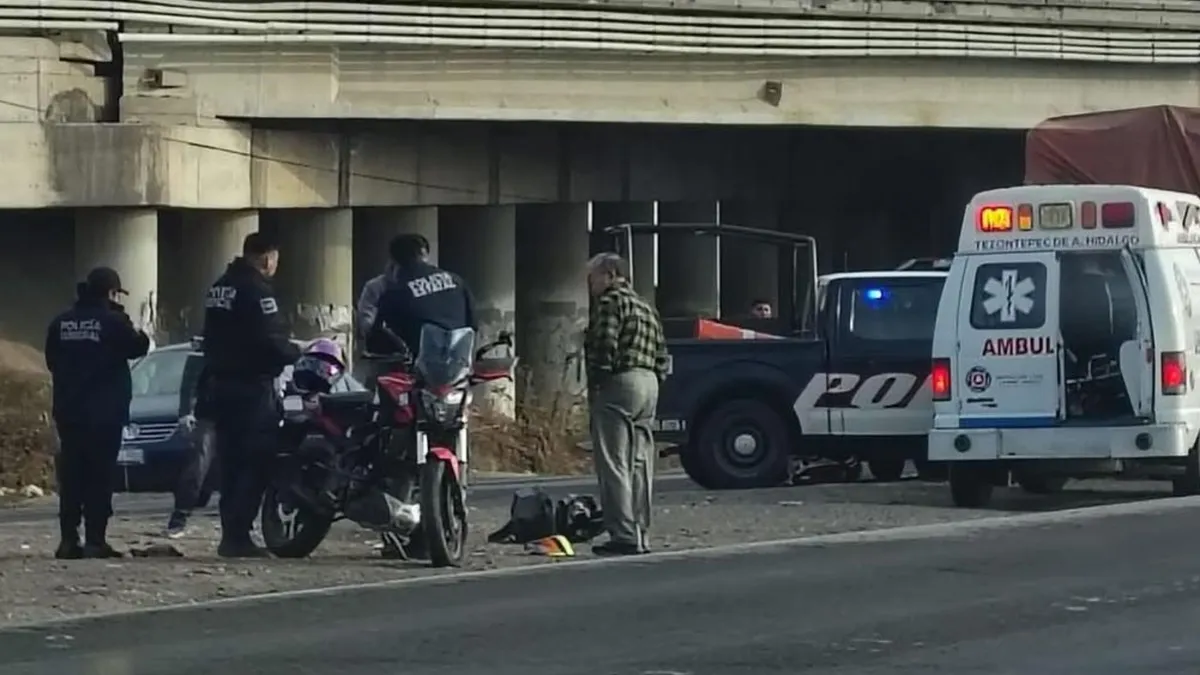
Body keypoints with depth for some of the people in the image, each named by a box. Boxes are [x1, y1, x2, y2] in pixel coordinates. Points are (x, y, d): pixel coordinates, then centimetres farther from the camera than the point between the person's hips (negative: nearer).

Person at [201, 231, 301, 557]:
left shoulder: (219, 287, 15)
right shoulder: (256, 289, -14)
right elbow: (271, 339, -20)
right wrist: (296, 354, -3)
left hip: (220, 384, 9)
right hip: (252, 385, -9)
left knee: (231, 462, 12)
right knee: (255, 462, -8)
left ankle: (231, 533, 12)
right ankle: (237, 535, -13)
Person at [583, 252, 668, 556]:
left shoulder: (610, 302, -5)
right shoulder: (646, 308, 23)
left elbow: (604, 348, -16)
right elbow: (661, 356, 20)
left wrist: (594, 385, -12)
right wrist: (655, 380, 17)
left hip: (619, 383, -9)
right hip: (648, 384, 9)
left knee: (613, 463, -9)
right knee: (640, 463, 10)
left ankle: (623, 535, -15)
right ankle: (639, 534, 11)